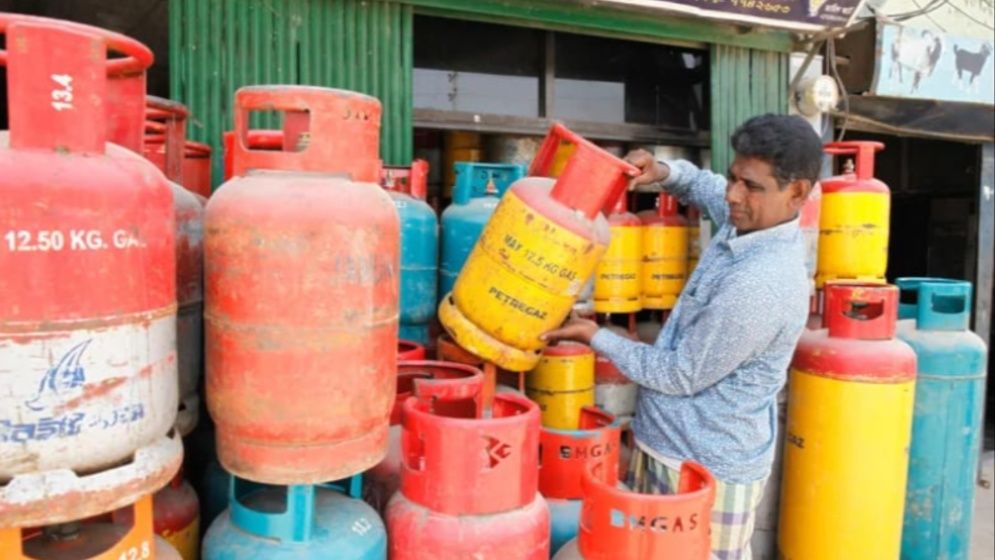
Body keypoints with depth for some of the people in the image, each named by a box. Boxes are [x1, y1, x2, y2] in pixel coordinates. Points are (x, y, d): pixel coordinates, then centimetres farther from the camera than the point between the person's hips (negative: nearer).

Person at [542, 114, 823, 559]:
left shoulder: (760, 284, -29)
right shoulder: (743, 222, -2)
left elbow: (683, 375, -21)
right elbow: (704, 186, 21)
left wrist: (596, 338, -11)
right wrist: (664, 172, -2)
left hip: (709, 470, -9)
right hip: (667, 443, 9)